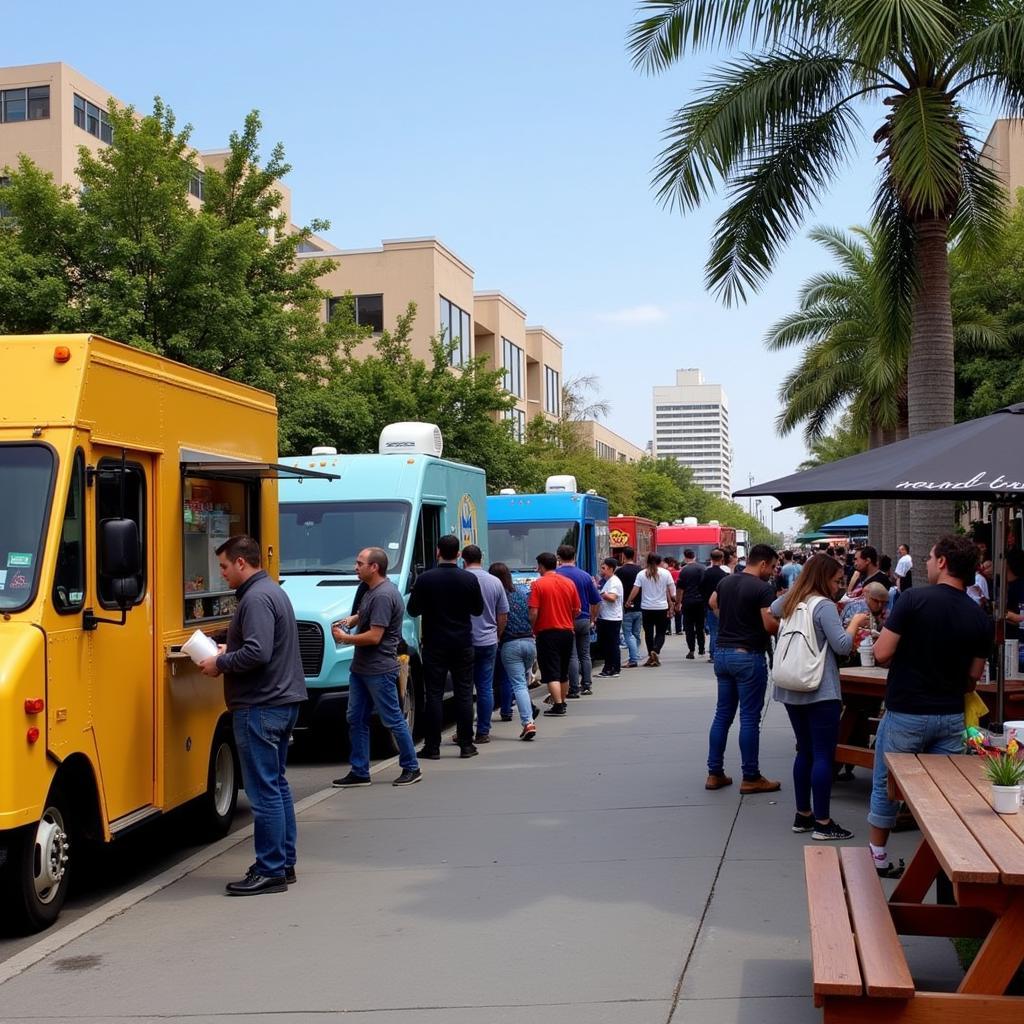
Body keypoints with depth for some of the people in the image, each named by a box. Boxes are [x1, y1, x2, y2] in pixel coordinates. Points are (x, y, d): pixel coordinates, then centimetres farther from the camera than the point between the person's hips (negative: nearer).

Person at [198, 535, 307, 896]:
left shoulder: (256, 599, -16)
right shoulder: (273, 591, 17)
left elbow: (257, 653, -26)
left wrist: (220, 664, -12)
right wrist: (229, 651, 14)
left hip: (260, 708, -11)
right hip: (283, 702, 11)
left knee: (263, 791, -6)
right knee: (277, 785, 16)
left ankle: (270, 871, -2)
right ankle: (284, 863, 22)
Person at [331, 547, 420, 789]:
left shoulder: (383, 595, -20)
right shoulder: (371, 590, 12)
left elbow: (374, 637, -23)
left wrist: (344, 638, -11)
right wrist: (351, 620, 12)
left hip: (379, 671, -10)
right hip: (361, 668, 11)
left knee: (393, 720, -1)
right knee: (356, 719, 11)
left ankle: (411, 768, 11)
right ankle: (359, 772, 18)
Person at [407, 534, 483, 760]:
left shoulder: (425, 579, -9)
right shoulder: (470, 579, -3)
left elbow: (413, 609, -2)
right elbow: (478, 609, 7)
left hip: (434, 644, -1)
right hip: (462, 644, 1)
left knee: (434, 694, 3)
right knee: (464, 693, 7)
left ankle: (432, 747, 2)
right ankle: (466, 745, 7)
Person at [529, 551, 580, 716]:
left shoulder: (538, 584, -10)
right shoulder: (569, 583, 3)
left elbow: (534, 612, -14)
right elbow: (577, 611, 7)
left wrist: (532, 630, 0)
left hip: (547, 632, -5)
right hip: (567, 631, 5)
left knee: (551, 672, -3)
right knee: (563, 672, 18)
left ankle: (558, 705, -9)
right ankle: (562, 701, 28)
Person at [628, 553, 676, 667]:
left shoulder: (641, 574, -2)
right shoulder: (665, 573, -2)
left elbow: (635, 591, -6)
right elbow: (671, 591, -2)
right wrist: (671, 603, 12)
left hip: (647, 607, 1)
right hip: (662, 607, -1)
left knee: (648, 632, 10)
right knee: (660, 632, 7)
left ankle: (650, 656, 10)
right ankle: (655, 650, -17)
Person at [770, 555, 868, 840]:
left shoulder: (789, 601, 10)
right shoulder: (824, 606, -14)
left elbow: (772, 610, 34)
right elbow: (843, 646, -16)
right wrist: (855, 622, -1)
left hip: (791, 691, 8)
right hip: (821, 693, -8)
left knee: (805, 752, 16)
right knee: (823, 755, -3)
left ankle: (803, 815, 22)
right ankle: (823, 822, -1)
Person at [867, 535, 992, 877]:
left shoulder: (914, 599, -16)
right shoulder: (979, 617, -1)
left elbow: (882, 654, -16)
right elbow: (974, 676, 6)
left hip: (906, 711, -3)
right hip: (951, 716, 4)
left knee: (886, 785, 12)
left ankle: (878, 856, 21)